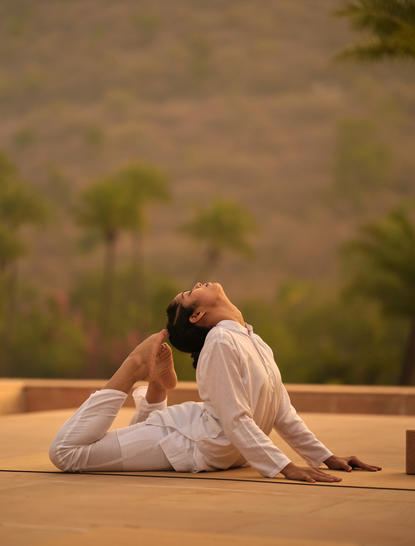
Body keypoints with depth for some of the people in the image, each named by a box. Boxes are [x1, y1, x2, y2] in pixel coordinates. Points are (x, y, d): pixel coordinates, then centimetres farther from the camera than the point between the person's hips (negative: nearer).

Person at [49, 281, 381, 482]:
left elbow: (283, 413, 6)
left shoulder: (255, 343, 2)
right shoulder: (221, 341, -23)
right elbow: (235, 419, -27)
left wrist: (328, 458, 3)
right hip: (190, 446, -7)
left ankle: (155, 387, 21)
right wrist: (285, 468, -28)